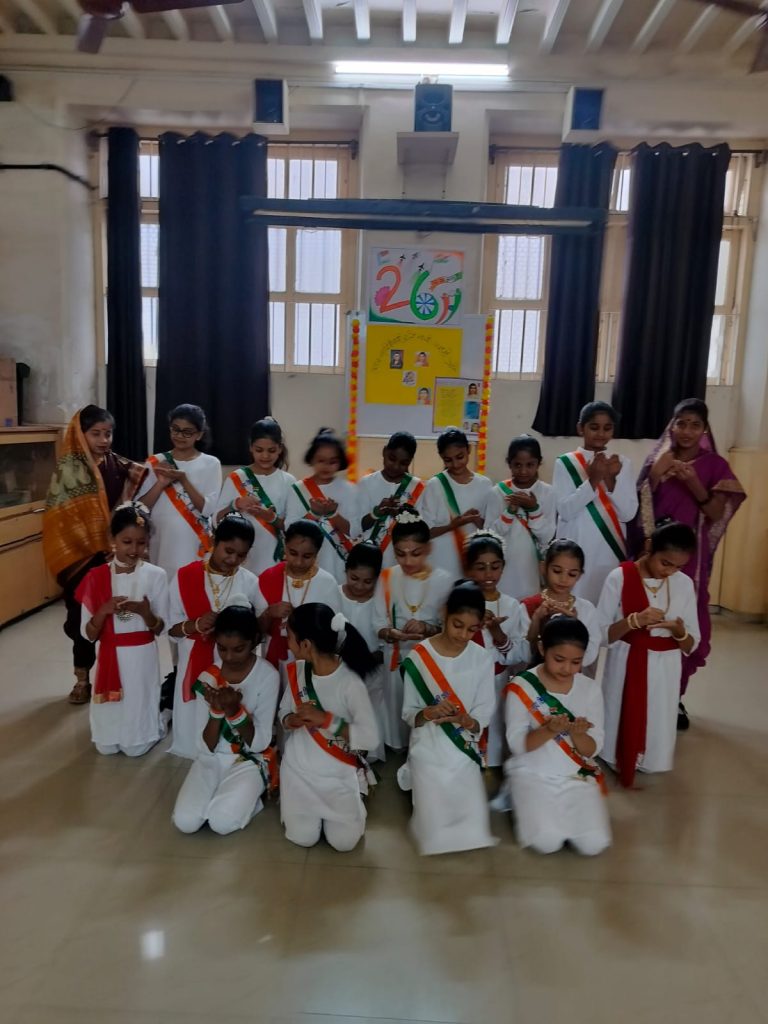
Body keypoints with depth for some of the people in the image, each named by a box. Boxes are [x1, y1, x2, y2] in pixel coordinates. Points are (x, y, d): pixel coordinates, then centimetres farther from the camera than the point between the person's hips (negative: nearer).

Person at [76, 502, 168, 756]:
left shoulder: (156, 575, -9)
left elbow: (160, 629, -5)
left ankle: (155, 722, 33)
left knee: (137, 746, 3)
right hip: (109, 660, 2)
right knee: (106, 745, 10)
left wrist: (145, 612, -26)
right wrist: (104, 610, -23)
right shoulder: (96, 577, -5)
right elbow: (88, 635, -3)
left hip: (142, 660, -2)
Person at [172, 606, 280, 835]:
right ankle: (224, 795, 9)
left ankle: (250, 795, 4)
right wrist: (217, 710, -25)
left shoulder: (268, 676, -16)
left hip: (251, 759, -3)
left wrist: (235, 710, -31)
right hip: (213, 757, 4)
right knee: (184, 822, -18)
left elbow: (260, 744, -15)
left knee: (222, 822, -25)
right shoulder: (208, 677, -5)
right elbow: (209, 745, -7)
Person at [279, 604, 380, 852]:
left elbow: (371, 738, -25)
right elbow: (283, 713, 4)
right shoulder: (296, 671, -8)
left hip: (338, 774, -3)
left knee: (344, 842, -1)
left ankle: (355, 800, 26)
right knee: (302, 838, 2)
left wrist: (325, 719, -31)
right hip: (298, 769, 3)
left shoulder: (350, 682, -24)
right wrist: (293, 720, -20)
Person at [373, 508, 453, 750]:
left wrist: (427, 629, -26)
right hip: (397, 660, 2)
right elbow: (379, 625, -3)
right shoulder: (387, 578, -3)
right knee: (399, 716, 12)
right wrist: (392, 634, -25)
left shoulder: (443, 581, -8)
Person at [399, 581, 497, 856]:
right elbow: (408, 715, -3)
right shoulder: (418, 657, -9)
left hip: (464, 752, 2)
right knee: (435, 837, -9)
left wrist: (467, 721, -24)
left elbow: (482, 719, -2)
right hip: (428, 752, -1)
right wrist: (428, 713, -24)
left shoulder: (483, 660, -5)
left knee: (475, 834, -9)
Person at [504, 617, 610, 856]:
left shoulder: (590, 688, -3)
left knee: (594, 845, -15)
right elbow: (517, 744, -14)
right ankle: (525, 805, 10)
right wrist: (549, 730, -32)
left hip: (579, 776, 3)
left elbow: (592, 750, -4)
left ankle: (561, 812, 15)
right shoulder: (521, 686, -13)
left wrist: (577, 734, -27)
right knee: (547, 843, -21)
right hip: (533, 774, -2)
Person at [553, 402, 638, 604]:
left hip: (610, 552, 2)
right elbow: (565, 510, -8)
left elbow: (628, 513, 0)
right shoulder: (565, 463, 0)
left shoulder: (623, 464, 8)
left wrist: (611, 480, -13)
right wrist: (592, 480, -18)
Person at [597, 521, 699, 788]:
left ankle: (648, 762, 38)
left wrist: (679, 630, -19)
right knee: (621, 729, 8)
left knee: (657, 738, 10)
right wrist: (634, 620, -25)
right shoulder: (619, 577, -11)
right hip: (626, 666, -2)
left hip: (664, 671, 3)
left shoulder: (685, 584, -1)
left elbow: (691, 645, 3)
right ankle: (618, 762, 35)